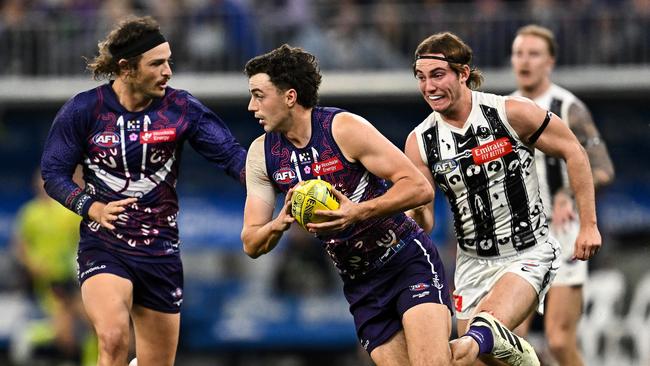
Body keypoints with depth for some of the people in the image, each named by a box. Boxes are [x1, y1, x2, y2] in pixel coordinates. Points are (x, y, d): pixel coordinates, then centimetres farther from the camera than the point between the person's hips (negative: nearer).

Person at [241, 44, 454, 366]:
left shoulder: (344, 128, -15)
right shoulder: (262, 154, 1)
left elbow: (419, 188, -18)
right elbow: (251, 244, 3)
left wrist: (358, 212, -31)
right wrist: (280, 222, -19)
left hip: (407, 259, -5)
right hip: (360, 285, 5)